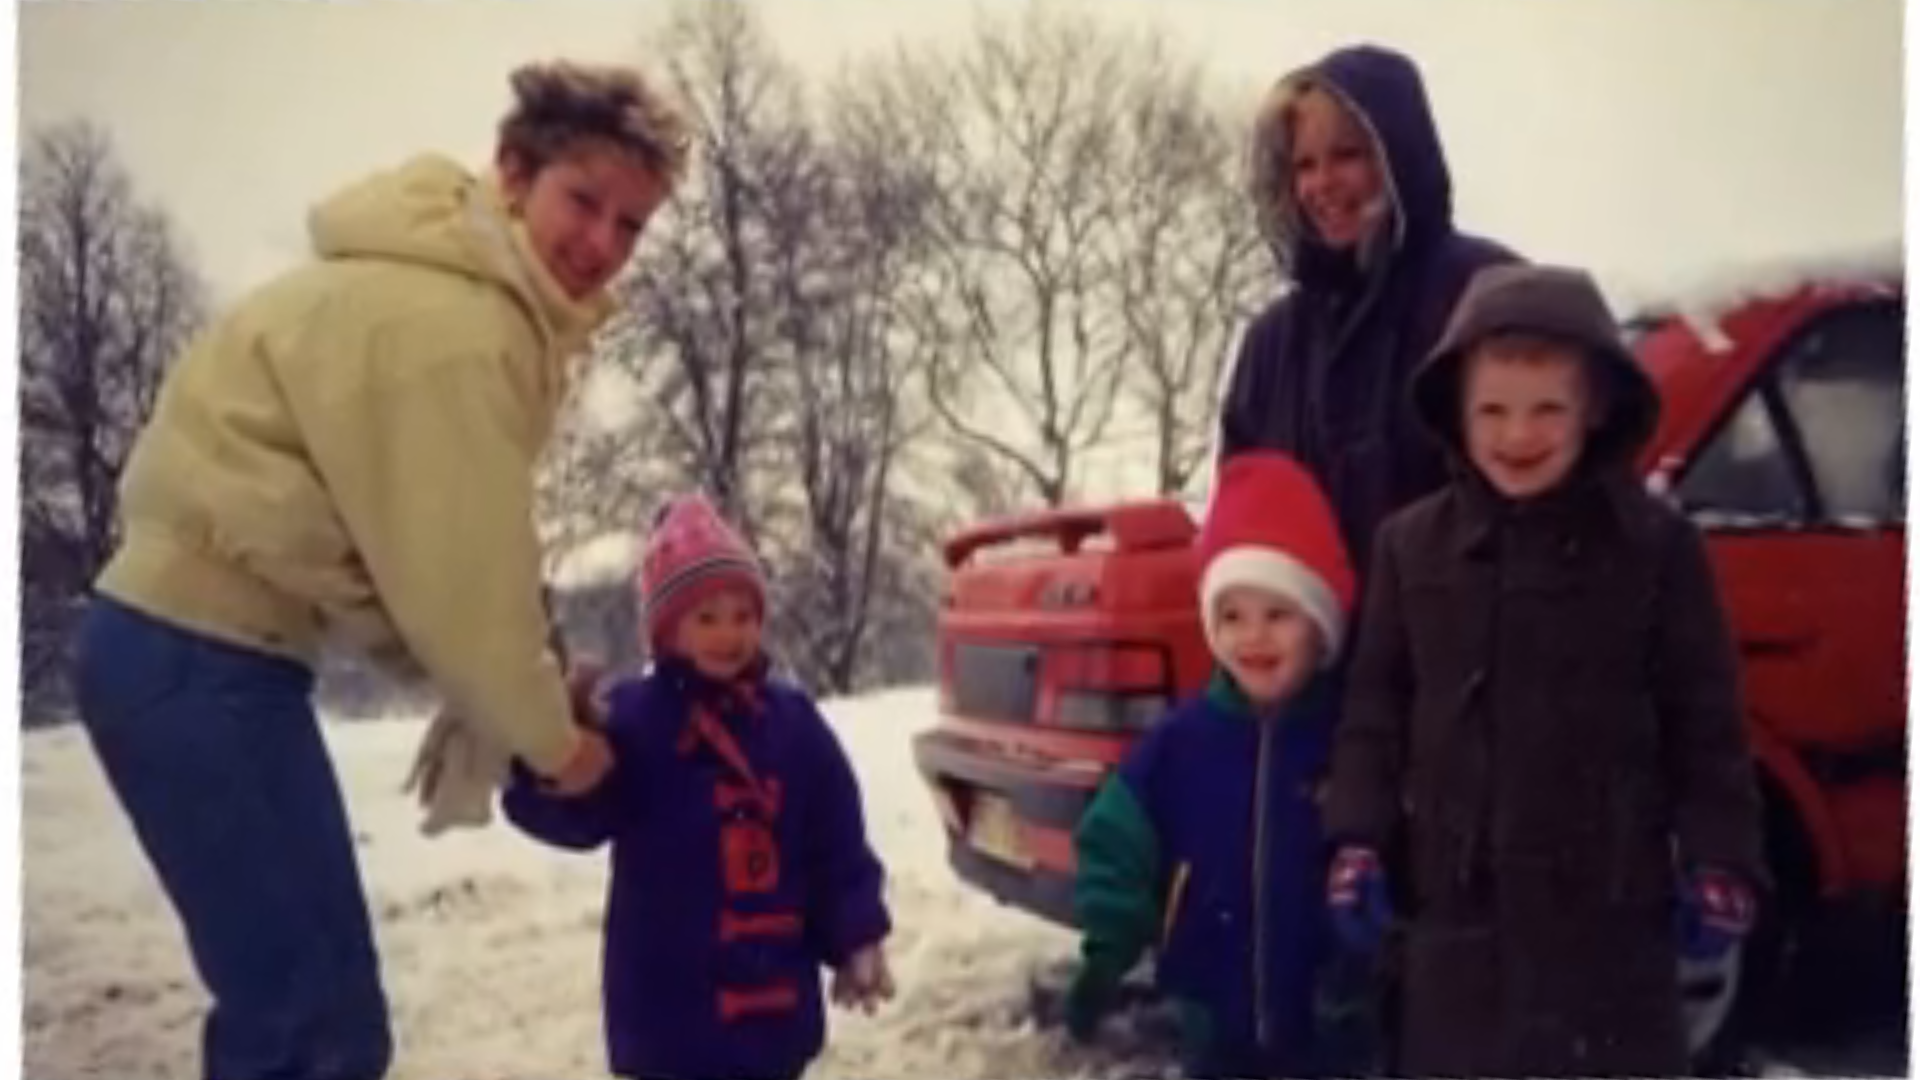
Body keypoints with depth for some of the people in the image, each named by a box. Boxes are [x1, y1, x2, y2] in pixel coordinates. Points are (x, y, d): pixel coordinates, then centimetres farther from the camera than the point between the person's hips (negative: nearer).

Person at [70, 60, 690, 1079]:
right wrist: (553, 736, -4)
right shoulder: (446, 320, -21)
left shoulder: (486, 301, 11)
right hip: (201, 655, -10)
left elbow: (434, 546, 12)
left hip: (197, 640, 11)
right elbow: (456, 569, -19)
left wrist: (532, 700, 5)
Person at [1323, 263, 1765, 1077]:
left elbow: (1706, 719, -1)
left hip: (1609, 895, -2)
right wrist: (1358, 841, -2)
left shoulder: (1656, 545, -5)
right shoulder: (1410, 544, 0)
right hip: (1459, 895, 2)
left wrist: (1719, 861, -6)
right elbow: (1375, 706, 4)